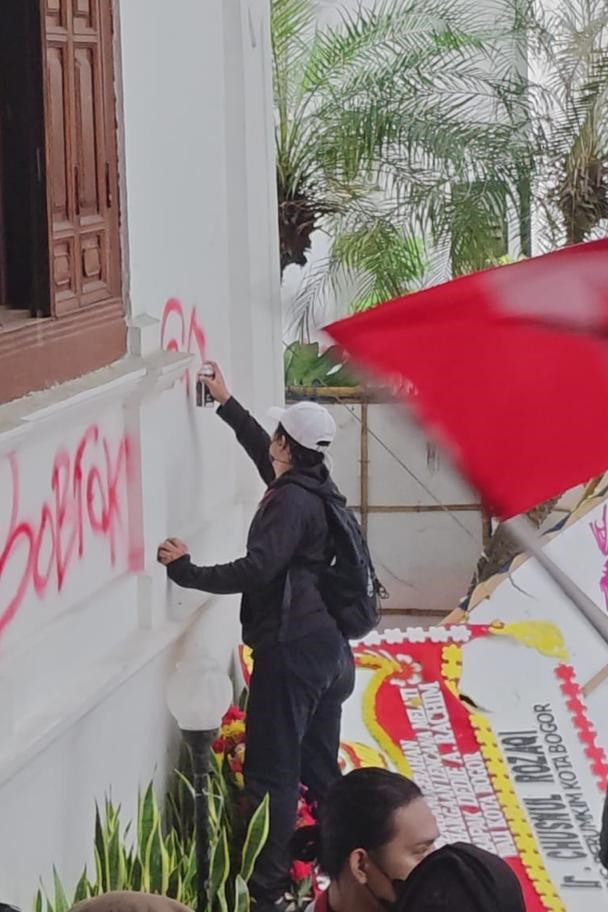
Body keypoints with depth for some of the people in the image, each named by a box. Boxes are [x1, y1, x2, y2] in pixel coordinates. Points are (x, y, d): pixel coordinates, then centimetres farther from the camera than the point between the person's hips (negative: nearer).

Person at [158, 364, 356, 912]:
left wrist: (188, 572, -14)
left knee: (272, 770, -6)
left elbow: (256, 570, -25)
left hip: (290, 649, -10)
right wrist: (226, 404, 36)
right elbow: (264, 453, 30)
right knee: (318, 764, 17)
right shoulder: (313, 487, 11)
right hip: (328, 645, 10)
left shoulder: (292, 501, -17)